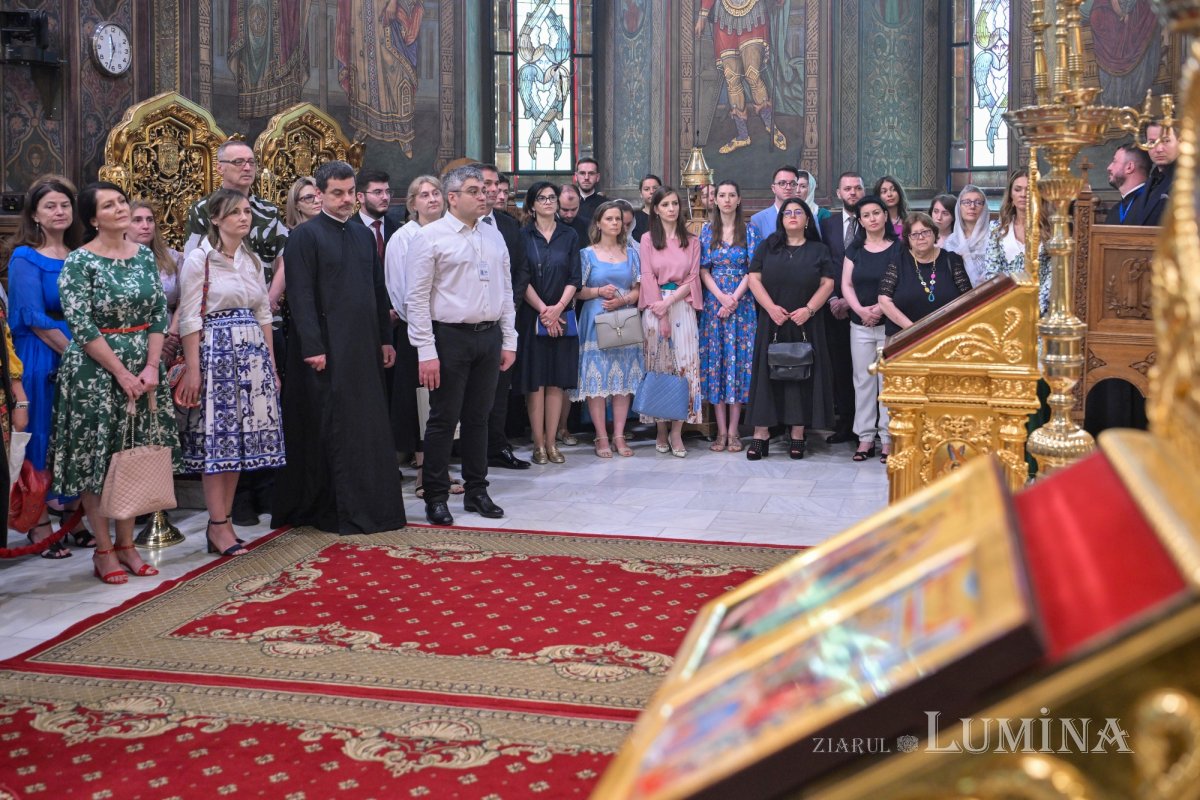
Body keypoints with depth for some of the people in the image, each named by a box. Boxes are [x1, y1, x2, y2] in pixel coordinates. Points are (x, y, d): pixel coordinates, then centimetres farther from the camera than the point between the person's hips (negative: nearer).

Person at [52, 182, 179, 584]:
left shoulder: (145, 256, 7)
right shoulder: (80, 262, -8)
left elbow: (159, 313, 4)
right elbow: (81, 326, -14)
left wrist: (151, 367, -7)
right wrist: (121, 372, -15)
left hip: (143, 369, 5)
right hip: (95, 372, -5)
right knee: (97, 458, 1)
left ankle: (126, 543, 19)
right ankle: (104, 550, 10)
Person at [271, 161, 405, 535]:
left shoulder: (364, 234, 15)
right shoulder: (306, 235, -5)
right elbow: (300, 296, -11)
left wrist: (386, 338, 13)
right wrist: (312, 347, -17)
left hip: (364, 347, 6)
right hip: (327, 349, -6)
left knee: (369, 427, 10)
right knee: (332, 430, -1)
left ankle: (373, 503, 19)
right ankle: (343, 510, 6)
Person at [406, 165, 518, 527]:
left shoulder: (494, 236, 11)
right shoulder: (430, 237, -7)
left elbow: (506, 291, 15)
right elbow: (417, 299, -10)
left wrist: (508, 340, 9)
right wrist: (426, 352, -15)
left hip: (489, 336, 5)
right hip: (450, 337, -5)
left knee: (478, 417, 13)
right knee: (444, 419, 1)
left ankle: (477, 491, 24)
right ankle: (436, 497, 11)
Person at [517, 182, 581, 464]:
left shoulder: (569, 236, 9)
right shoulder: (522, 236, 2)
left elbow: (575, 278, 4)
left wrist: (558, 308, -10)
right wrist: (542, 310, -12)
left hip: (562, 317, 2)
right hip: (530, 316, -2)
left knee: (557, 381, 2)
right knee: (535, 381, -1)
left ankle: (551, 442, 8)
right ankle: (538, 443, 4)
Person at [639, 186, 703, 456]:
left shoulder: (691, 241, 11)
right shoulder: (647, 240, 6)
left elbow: (693, 279, 4)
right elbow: (648, 279, -1)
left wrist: (669, 302, -11)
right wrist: (661, 317, -9)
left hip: (682, 308, 1)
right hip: (654, 308, -1)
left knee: (685, 366, -7)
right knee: (658, 367, 1)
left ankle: (677, 433, -4)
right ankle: (661, 432, 8)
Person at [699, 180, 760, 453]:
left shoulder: (749, 231, 4)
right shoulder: (707, 230, 7)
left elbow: (752, 270, -2)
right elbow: (704, 270, 2)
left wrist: (734, 299, -13)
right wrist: (721, 297, -12)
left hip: (742, 304, -1)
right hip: (713, 302, 1)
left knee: (738, 359, -3)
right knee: (715, 360, -1)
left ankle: (733, 431, 2)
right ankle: (721, 431, 4)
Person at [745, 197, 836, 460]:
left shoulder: (818, 250, 10)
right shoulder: (768, 246, 9)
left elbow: (827, 284, 3)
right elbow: (754, 278, 2)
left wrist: (809, 309, -13)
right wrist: (771, 307, -12)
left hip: (805, 325, 0)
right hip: (771, 323, 0)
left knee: (802, 375, 0)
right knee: (767, 374, -2)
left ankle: (798, 434, 5)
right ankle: (761, 434, 0)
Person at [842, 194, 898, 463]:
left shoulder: (898, 247, -1)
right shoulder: (855, 248, 10)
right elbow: (846, 284, 6)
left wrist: (881, 307, -17)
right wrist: (860, 310, -10)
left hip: (889, 323, -3)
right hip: (860, 325, 3)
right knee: (863, 380, 5)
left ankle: (888, 438, 4)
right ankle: (866, 437, 12)